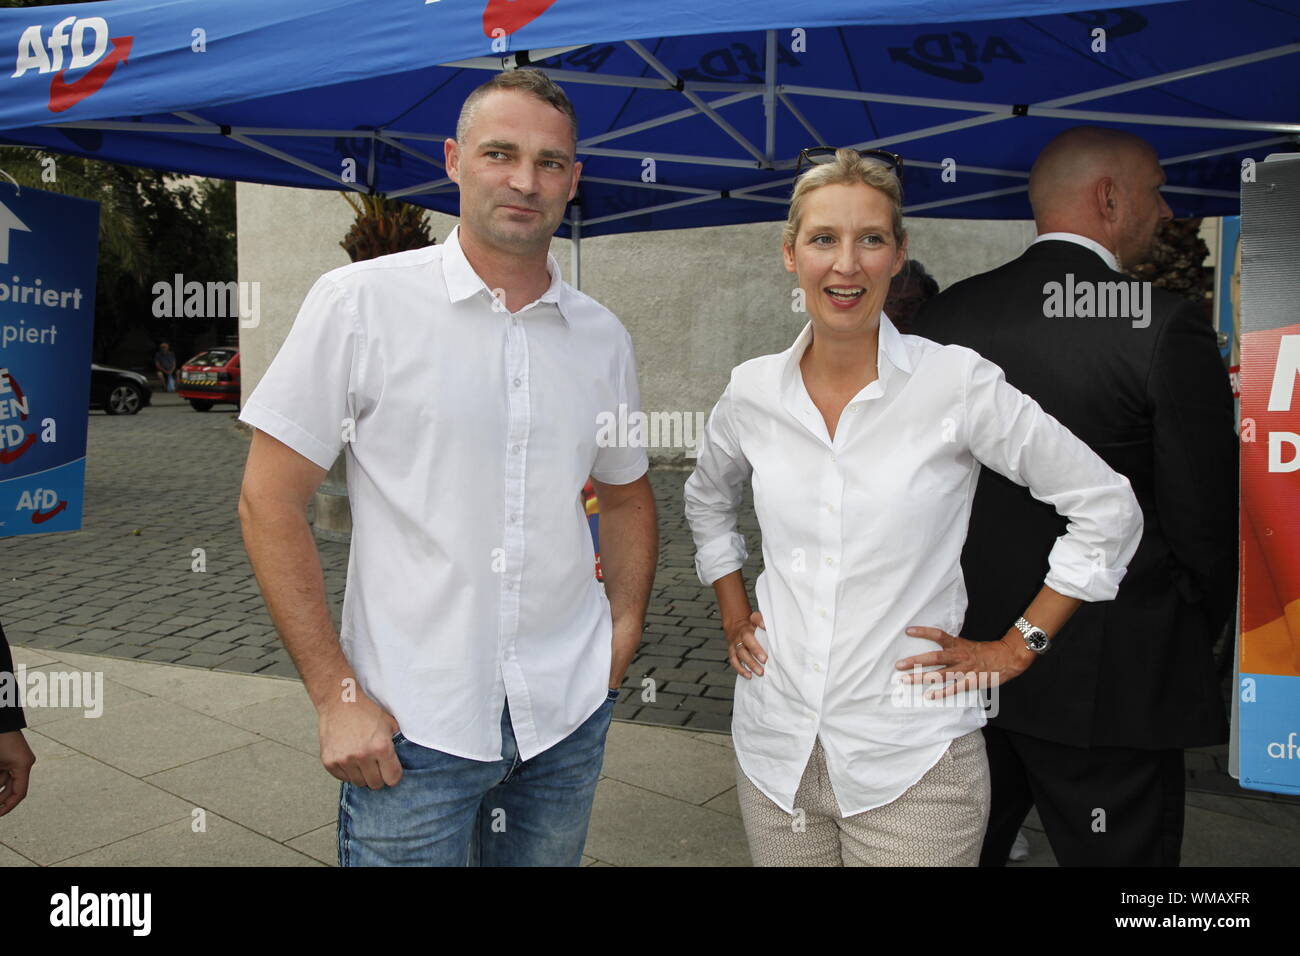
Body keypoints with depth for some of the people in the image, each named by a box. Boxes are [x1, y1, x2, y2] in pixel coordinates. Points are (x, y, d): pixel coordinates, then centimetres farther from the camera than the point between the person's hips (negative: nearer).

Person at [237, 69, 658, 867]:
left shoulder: (603, 337, 4)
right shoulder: (360, 303, -8)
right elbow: (270, 503, -7)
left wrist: (624, 633, 3)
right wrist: (337, 697, -10)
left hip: (568, 714, 4)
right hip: (410, 722, -3)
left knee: (549, 857, 20)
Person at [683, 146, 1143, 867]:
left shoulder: (957, 383, -11)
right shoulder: (752, 391, 0)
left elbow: (1108, 510, -4)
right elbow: (706, 499, 20)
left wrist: (1016, 647, -4)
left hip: (911, 760, -3)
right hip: (774, 748, 4)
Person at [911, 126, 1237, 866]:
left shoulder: (948, 313, 1)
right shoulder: (1163, 325, -14)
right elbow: (1206, 521, -10)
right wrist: (1195, 637, 9)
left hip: (962, 661, 5)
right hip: (1106, 678, -5)